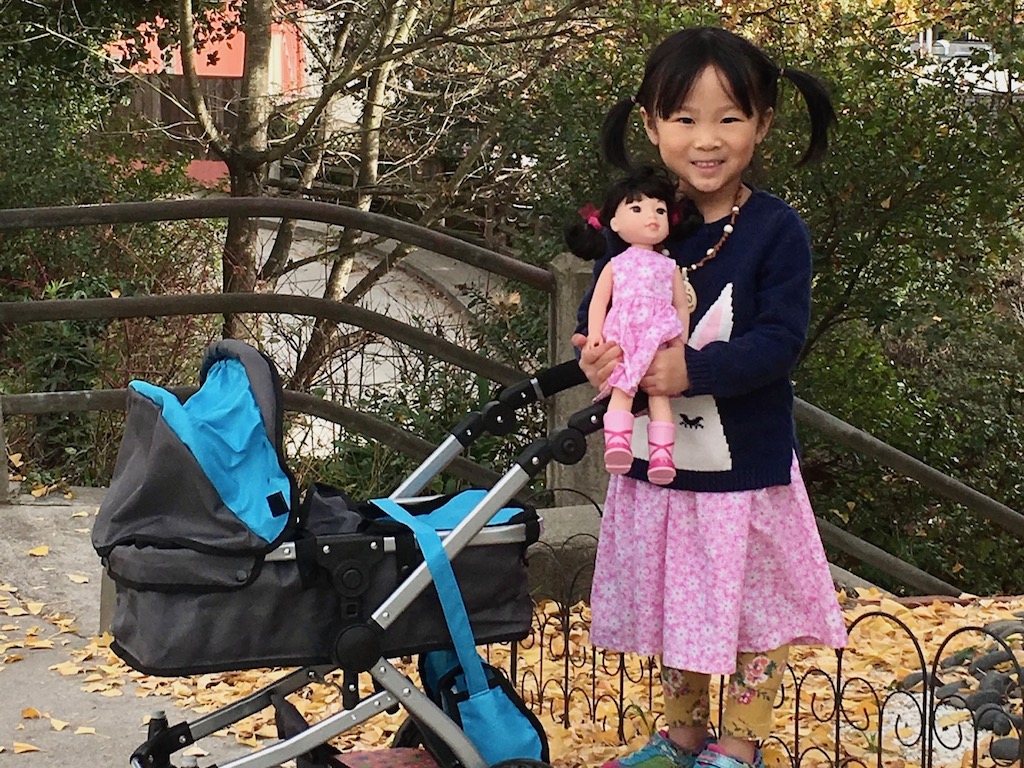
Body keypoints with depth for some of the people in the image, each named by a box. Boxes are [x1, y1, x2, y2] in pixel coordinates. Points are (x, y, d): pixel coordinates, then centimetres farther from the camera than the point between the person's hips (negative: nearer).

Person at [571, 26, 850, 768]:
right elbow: (599, 309, 2)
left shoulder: (776, 231, -14)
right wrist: (595, 353, -21)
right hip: (658, 461, 4)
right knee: (674, 605, 19)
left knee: (754, 605, 11)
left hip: (746, 467, -4)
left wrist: (694, 369, -32)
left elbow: (782, 339, -20)